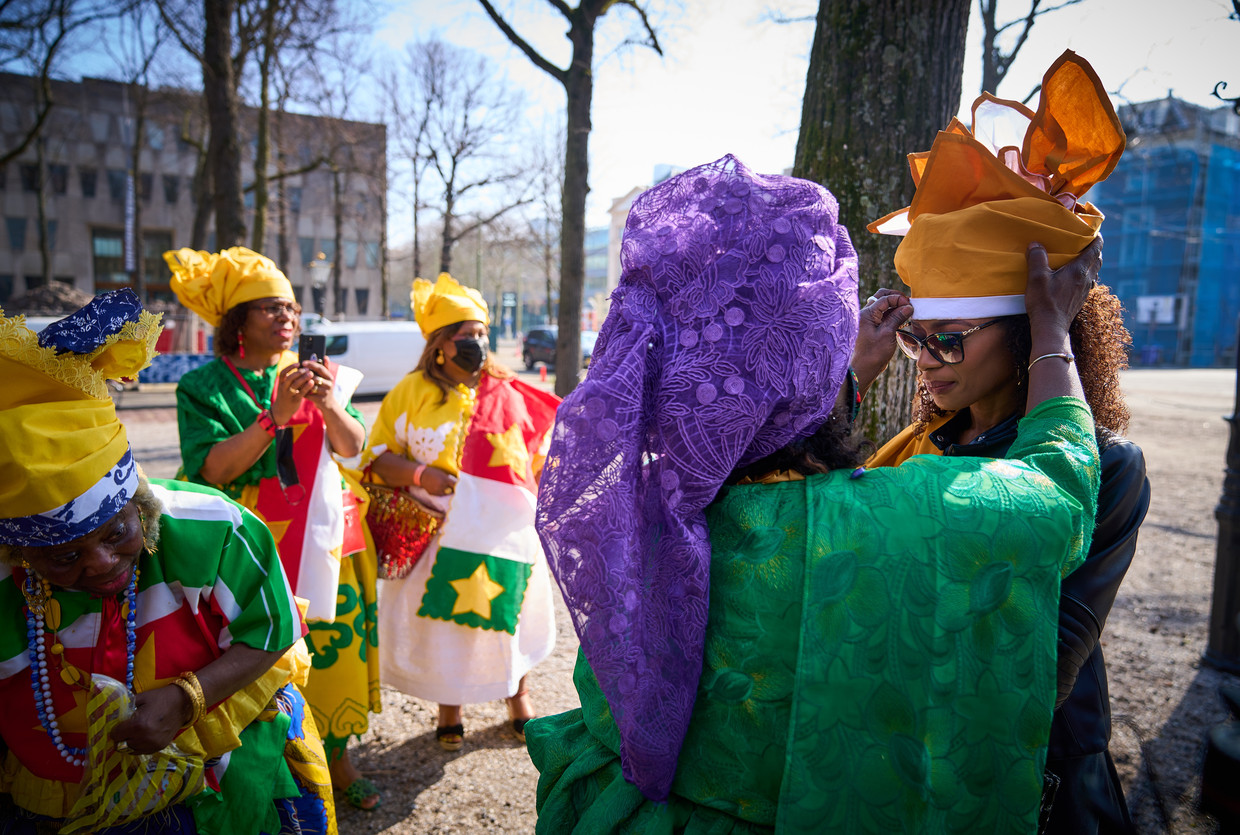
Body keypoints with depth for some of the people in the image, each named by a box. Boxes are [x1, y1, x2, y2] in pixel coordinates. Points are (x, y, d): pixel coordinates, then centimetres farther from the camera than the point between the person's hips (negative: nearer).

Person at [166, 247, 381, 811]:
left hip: (323, 541, 3)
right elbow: (211, 468, -13)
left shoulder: (314, 373, 8)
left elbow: (352, 446, -2)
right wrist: (274, 416, -23)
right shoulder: (204, 387, 0)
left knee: (333, 645, 6)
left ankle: (337, 755, 23)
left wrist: (329, 406, -22)